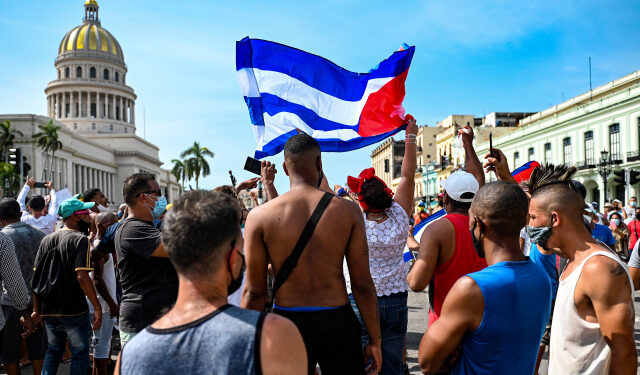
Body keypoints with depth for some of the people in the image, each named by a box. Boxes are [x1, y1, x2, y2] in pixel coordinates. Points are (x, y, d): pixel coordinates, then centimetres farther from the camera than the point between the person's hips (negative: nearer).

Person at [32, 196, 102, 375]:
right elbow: (82, 277, -22)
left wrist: (36, 310, 12)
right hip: (74, 310, -6)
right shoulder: (80, 240, -13)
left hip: (48, 311, 6)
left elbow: (36, 277, 8)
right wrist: (97, 307, -18)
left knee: (53, 351, 20)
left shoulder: (46, 240, 8)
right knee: (80, 353, 6)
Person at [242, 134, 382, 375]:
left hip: (287, 321, 0)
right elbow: (363, 285, -6)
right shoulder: (348, 211, -7)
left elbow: (254, 292, -5)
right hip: (338, 322, 0)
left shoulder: (259, 216, -7)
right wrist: (375, 340, 5)